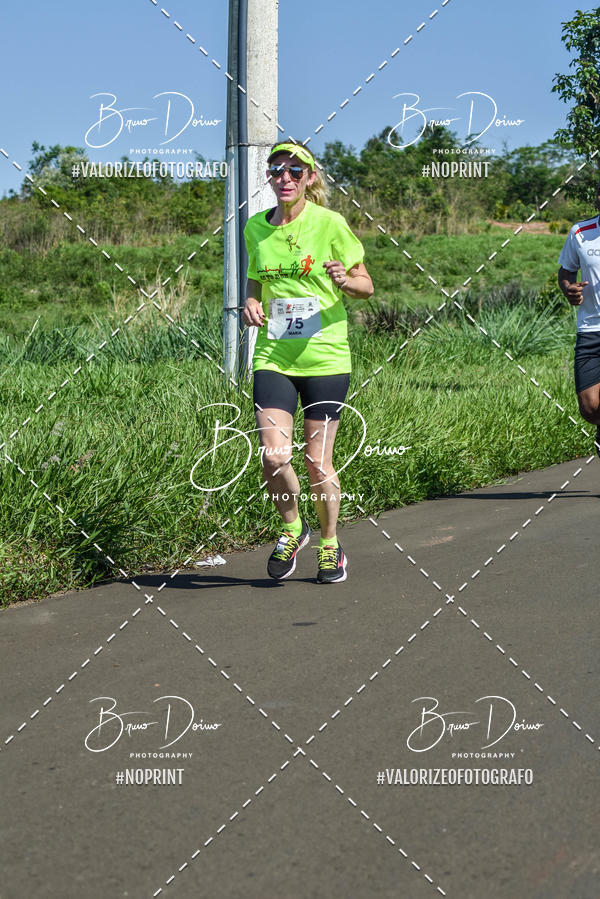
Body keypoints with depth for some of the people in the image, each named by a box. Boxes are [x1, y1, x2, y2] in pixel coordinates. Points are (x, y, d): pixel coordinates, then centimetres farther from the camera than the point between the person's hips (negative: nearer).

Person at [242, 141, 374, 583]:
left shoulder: (330, 224, -5)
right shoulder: (256, 227, 7)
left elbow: (366, 286, 1)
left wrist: (345, 279, -21)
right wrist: (252, 302, 1)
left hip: (325, 357, -3)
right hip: (273, 357, 3)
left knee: (317, 460, 1)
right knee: (274, 456, -11)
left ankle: (330, 546, 24)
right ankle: (292, 530, 18)